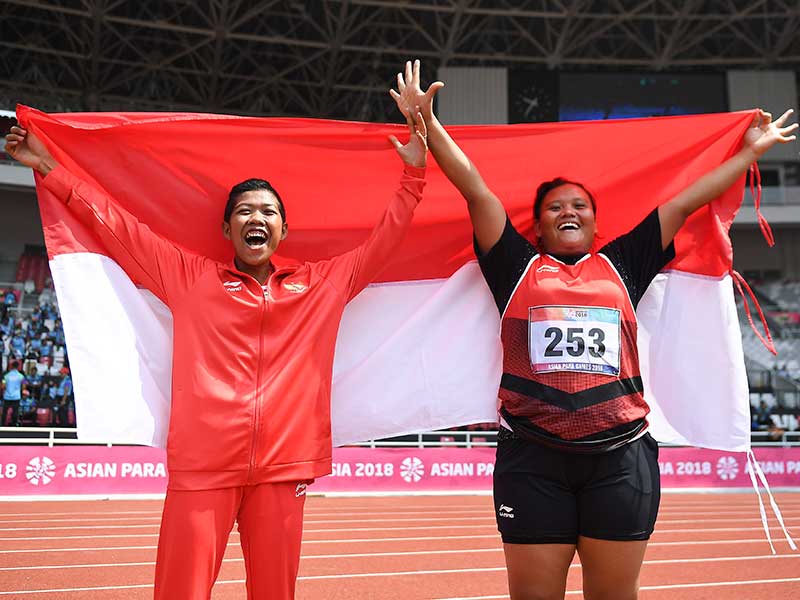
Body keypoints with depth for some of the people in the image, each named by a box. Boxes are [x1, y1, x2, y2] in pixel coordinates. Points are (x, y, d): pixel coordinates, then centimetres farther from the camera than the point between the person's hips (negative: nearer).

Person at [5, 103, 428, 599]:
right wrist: (48, 167, 17)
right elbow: (112, 222, 15)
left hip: (283, 466, 2)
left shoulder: (322, 283, 14)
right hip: (201, 465, -1)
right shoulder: (190, 276, 11)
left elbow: (384, 238, 20)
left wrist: (414, 173, 18)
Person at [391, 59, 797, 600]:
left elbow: (685, 204, 20)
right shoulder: (517, 267, 11)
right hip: (533, 458, -1)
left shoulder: (622, 266, 16)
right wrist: (427, 121, 7)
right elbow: (475, 188, 8)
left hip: (621, 455, 2)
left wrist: (751, 150, 28)